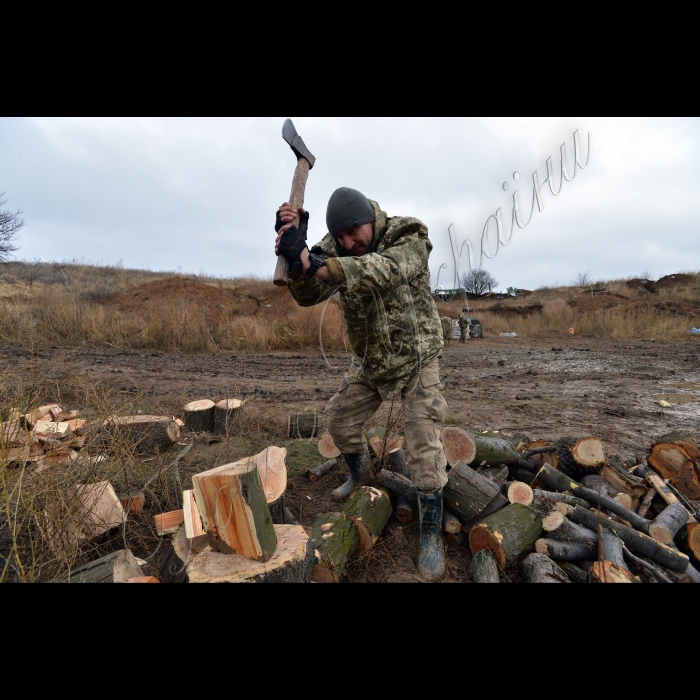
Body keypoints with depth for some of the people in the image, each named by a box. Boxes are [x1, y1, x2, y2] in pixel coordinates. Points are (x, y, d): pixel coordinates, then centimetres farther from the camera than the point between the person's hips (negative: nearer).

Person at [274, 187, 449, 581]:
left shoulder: (410, 238, -22)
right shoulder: (335, 250, -8)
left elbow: (383, 270, -44)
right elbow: (308, 296, -21)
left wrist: (313, 262, -57)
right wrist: (297, 251, -38)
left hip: (417, 359, -5)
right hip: (369, 361, 5)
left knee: (424, 445, -10)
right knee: (342, 422, 12)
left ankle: (432, 534, 8)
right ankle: (362, 476, 43)